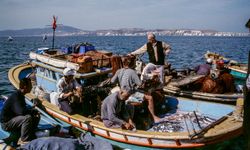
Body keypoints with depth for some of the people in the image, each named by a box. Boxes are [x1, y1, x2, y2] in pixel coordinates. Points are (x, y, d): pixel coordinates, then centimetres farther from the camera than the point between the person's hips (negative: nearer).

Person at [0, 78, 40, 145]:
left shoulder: (21, 95, 7)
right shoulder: (16, 97, -23)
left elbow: (25, 109, 16)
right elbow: (22, 111, -36)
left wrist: (33, 111, -4)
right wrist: (34, 111, -21)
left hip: (13, 120, 10)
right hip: (6, 122, -10)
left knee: (36, 117, 7)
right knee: (28, 117, -30)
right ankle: (24, 141, -15)